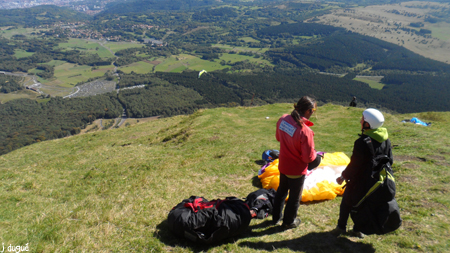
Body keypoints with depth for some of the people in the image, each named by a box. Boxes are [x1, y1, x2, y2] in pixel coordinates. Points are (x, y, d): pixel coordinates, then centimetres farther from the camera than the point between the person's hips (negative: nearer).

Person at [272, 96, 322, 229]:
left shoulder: (283, 119, -13)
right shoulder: (305, 131, -33)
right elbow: (308, 158, -23)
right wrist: (317, 157, -3)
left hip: (283, 165, 6)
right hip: (297, 170, -6)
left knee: (281, 191, 28)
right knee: (295, 197, 19)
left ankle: (276, 218, 44)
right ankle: (289, 222, 40)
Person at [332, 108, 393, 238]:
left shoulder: (362, 142, -26)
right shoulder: (386, 141, -2)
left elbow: (355, 164, -20)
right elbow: (390, 160, 7)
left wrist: (343, 176, -7)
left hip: (359, 181, -6)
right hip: (376, 182, 6)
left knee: (347, 203, 14)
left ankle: (341, 227, 27)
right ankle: (358, 229, 31)